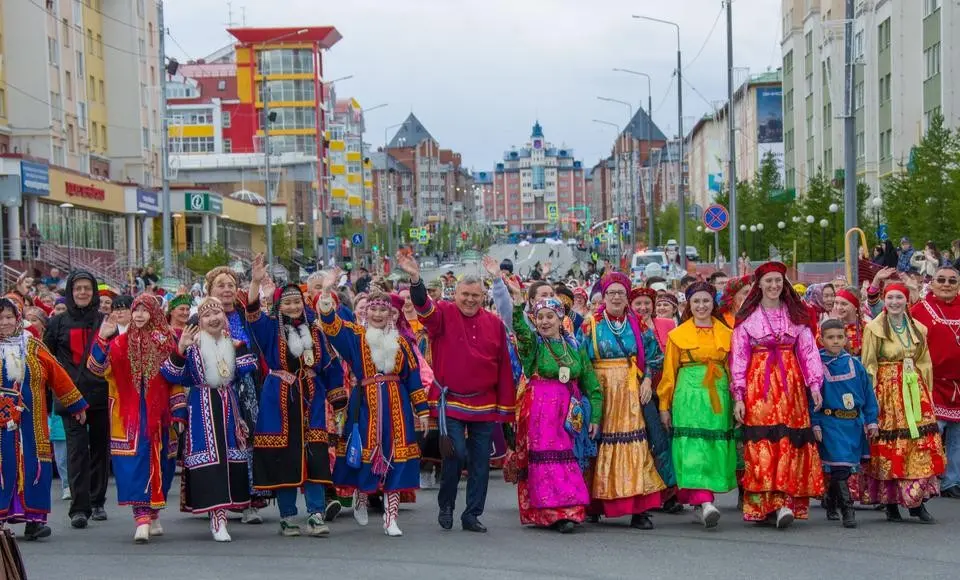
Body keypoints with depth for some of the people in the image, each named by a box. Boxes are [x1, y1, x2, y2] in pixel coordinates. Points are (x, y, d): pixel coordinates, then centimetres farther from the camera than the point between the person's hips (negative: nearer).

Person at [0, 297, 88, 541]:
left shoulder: (32, 347, 6)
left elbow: (57, 376, 11)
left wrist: (77, 405, 13)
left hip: (31, 424, 2)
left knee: (34, 468, 0)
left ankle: (33, 519, 5)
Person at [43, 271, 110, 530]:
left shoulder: (105, 322, 7)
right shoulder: (58, 323, 6)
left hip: (101, 394, 2)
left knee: (100, 447, 8)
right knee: (77, 448, -10)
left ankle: (97, 502, 21)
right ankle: (79, 508, -13)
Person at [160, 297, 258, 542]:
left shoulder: (231, 343, 10)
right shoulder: (192, 344, -2)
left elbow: (245, 373, 3)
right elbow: (173, 376, -9)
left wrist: (240, 347, -4)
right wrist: (180, 350, -21)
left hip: (228, 409, 4)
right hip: (201, 410, -4)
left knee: (230, 457, 3)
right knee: (209, 459, -9)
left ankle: (220, 515, 11)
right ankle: (217, 518, -7)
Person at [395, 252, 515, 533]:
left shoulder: (494, 323, 5)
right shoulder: (444, 315, -1)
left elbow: (504, 367, 8)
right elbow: (424, 308, -24)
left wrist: (505, 407, 7)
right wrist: (415, 280, -42)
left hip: (484, 404, 3)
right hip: (451, 402, -3)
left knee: (480, 461, 7)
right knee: (456, 454, -11)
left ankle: (472, 515, 18)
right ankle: (446, 506, 12)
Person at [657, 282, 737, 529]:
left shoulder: (726, 334, 12)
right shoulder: (677, 334, 6)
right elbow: (669, 372, 6)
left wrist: (737, 400, 6)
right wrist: (664, 405, 4)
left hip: (718, 395, 3)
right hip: (689, 395, -3)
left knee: (715, 447, 2)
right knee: (693, 446, -14)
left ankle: (699, 502, 12)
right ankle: (704, 501, -22)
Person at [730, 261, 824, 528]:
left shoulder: (796, 315, 11)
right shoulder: (747, 318, 6)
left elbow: (808, 350, 7)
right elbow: (739, 358, 3)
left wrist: (814, 384, -5)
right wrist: (738, 396, -5)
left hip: (790, 386, 2)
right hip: (758, 385, -2)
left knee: (789, 444, -6)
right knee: (761, 445, -10)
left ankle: (785, 502, -8)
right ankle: (763, 505, -10)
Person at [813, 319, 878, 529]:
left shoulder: (855, 364, 6)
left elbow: (868, 393, 11)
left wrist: (871, 421, 7)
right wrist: (815, 424, -10)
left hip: (854, 424, 5)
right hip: (831, 423, -4)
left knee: (847, 468, 12)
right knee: (839, 466, -13)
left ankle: (831, 503, 31)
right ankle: (847, 510, -10)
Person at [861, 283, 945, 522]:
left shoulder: (918, 329, 13)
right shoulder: (874, 328, 0)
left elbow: (925, 363, 15)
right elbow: (868, 365, -2)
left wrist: (926, 392, 8)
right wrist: (872, 396, -9)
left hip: (915, 391, 4)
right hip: (886, 391, -4)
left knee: (921, 445, -3)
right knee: (889, 448, -5)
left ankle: (918, 502, 1)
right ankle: (891, 504, 3)